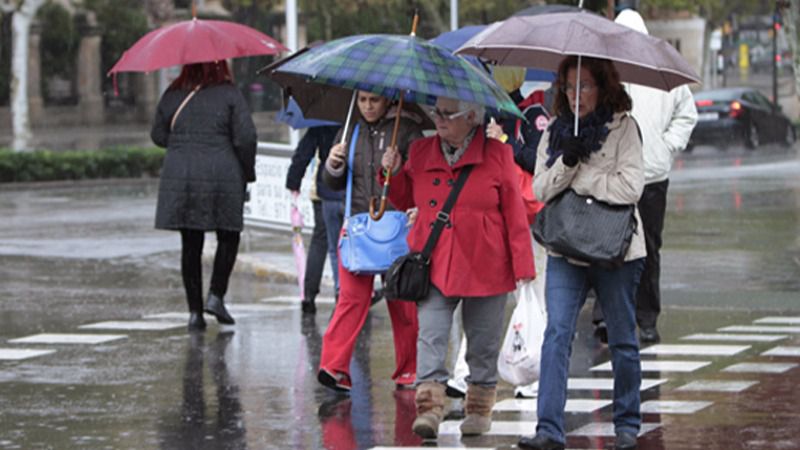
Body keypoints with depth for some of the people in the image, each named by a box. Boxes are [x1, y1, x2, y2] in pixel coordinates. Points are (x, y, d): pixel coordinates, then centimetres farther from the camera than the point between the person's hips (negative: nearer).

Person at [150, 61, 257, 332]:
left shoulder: (173, 95, 6)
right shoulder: (229, 95, -3)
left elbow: (158, 135, 12)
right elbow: (245, 138, -8)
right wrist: (248, 174, 4)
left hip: (179, 176, 3)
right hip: (221, 176, -3)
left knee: (190, 245, 8)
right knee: (228, 237, 15)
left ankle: (194, 311, 7)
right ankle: (216, 295, 1)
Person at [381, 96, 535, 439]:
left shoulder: (497, 154, -1)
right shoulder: (421, 152, 9)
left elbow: (514, 213, -1)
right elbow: (404, 200, 21)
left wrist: (522, 265, -5)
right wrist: (394, 175, 1)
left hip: (484, 267, -2)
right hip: (434, 266, 2)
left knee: (483, 343, 7)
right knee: (430, 337, -12)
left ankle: (479, 409, 19)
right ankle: (429, 408, -17)